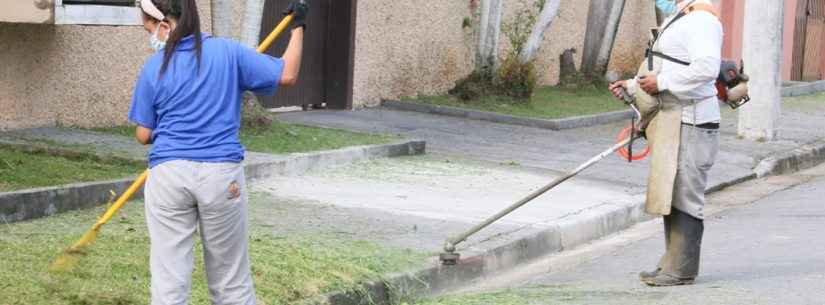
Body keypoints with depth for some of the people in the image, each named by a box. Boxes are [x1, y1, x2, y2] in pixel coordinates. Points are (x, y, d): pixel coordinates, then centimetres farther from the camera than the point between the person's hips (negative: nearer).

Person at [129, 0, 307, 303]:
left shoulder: (154, 68, -1)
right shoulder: (229, 52, -1)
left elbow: (143, 135, 4)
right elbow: (287, 75, 2)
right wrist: (298, 27, 16)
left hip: (169, 176, -1)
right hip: (222, 175, 1)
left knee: (168, 278, 2)